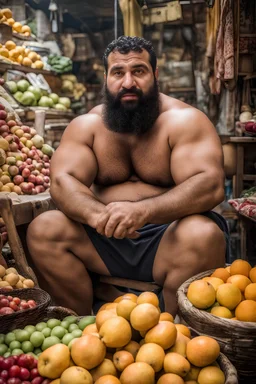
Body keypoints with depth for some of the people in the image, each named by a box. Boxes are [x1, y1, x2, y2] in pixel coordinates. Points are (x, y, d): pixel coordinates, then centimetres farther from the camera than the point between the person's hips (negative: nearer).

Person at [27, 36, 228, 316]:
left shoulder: (184, 120, -5)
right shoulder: (85, 125, 5)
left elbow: (210, 185, -20)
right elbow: (62, 182, -9)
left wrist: (144, 210, -37)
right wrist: (98, 214, -32)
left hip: (165, 238, -2)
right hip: (106, 239, 3)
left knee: (204, 235, -33)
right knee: (43, 229, -17)